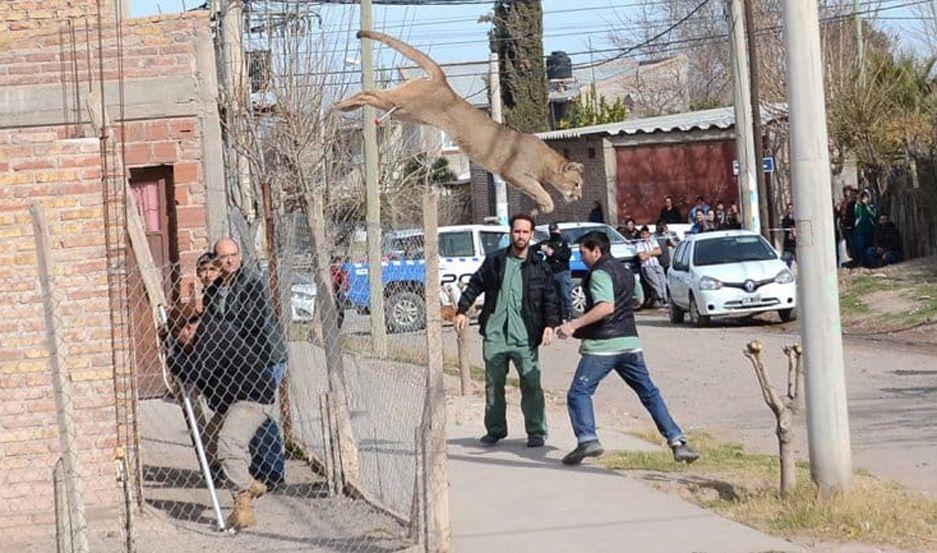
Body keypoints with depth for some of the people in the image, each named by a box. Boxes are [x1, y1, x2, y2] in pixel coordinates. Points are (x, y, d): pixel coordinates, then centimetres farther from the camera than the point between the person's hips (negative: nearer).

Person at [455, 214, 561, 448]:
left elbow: (549, 299, 5)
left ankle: (536, 432, 4)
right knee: (493, 385, 9)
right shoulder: (494, 262, 8)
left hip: (524, 338, -2)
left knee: (531, 385, -5)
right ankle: (495, 430, 22)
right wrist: (462, 310, 5)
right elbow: (475, 285, 14)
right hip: (494, 334, 2)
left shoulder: (540, 267, 5)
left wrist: (550, 324, -7)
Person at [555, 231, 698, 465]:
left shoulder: (599, 272, -9)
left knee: (578, 393, -2)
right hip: (630, 342, 8)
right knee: (650, 394, 11)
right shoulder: (625, 271, 18)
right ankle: (677, 441, 3)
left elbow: (606, 306, -24)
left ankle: (588, 439, -19)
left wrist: (574, 325, -26)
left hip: (602, 345, -7)